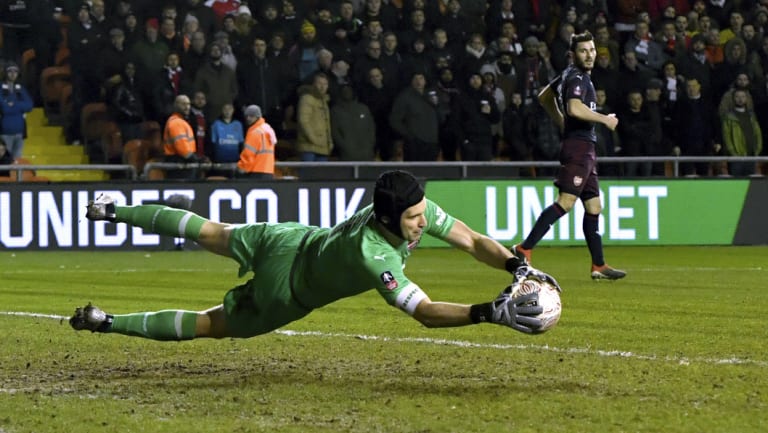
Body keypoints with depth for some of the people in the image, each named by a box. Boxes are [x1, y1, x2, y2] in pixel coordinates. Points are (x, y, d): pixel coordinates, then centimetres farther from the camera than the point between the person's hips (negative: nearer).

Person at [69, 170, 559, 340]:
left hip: (289, 240, 7)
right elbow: (426, 312, -49)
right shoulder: (374, 255, -45)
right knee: (211, 325, 9)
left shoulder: (418, 210, -25)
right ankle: (106, 322, 17)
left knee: (209, 232, 25)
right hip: (286, 289, -7)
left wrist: (517, 266, -32)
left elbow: (474, 240, -17)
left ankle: (115, 211, 42)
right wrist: (493, 312, -58)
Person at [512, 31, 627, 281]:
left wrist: (562, 123, 30)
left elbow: (544, 97, 31)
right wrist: (605, 119, -16)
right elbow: (575, 108, -28)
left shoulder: (569, 76, 18)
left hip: (585, 150, 11)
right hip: (578, 146, -11)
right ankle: (524, 250, -23)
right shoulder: (577, 78, -11)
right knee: (566, 201, -18)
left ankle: (598, 266, 13)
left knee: (594, 207, 11)